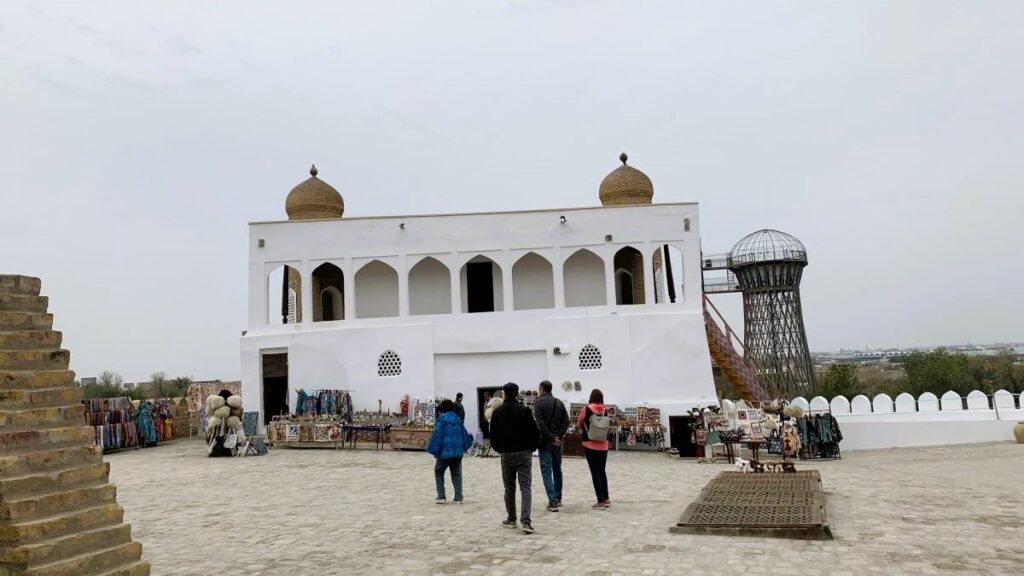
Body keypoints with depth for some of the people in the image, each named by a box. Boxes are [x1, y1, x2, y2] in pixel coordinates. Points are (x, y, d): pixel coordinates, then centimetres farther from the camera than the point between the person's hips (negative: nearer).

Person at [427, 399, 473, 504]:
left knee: (439, 472, 13)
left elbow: (437, 436, -11)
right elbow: (464, 434, 14)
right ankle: (458, 497, 7)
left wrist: (434, 451, -5)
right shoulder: (458, 420, 6)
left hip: (445, 451, -4)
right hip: (458, 451, 4)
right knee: (457, 474, 10)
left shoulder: (441, 420, -9)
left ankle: (441, 496, 8)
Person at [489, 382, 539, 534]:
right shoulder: (524, 410, -6)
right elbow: (533, 431, -4)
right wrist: (531, 448, 11)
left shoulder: (497, 412, 0)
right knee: (525, 488, -2)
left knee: (509, 488, 15)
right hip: (524, 453, -1)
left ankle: (511, 519, 23)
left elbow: (493, 435, 3)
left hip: (506, 454, 1)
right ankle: (526, 521, -15)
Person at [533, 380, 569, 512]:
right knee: (557, 470, 17)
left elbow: (540, 423, -16)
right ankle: (558, 498, 26)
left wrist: (550, 438, -12)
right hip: (557, 441, 5)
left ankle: (553, 502, -12)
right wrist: (559, 436, -4)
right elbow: (566, 421, 1)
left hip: (545, 441, -5)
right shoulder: (559, 402, 9)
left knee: (546, 471, -4)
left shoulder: (539, 402, -7)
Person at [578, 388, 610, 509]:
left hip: (590, 445, -4)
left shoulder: (586, 409, -8)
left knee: (595, 473, 2)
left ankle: (601, 501, 2)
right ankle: (606, 499, 24)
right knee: (602, 472, 17)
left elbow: (579, 426, 3)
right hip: (603, 445, 4)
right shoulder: (605, 410, 0)